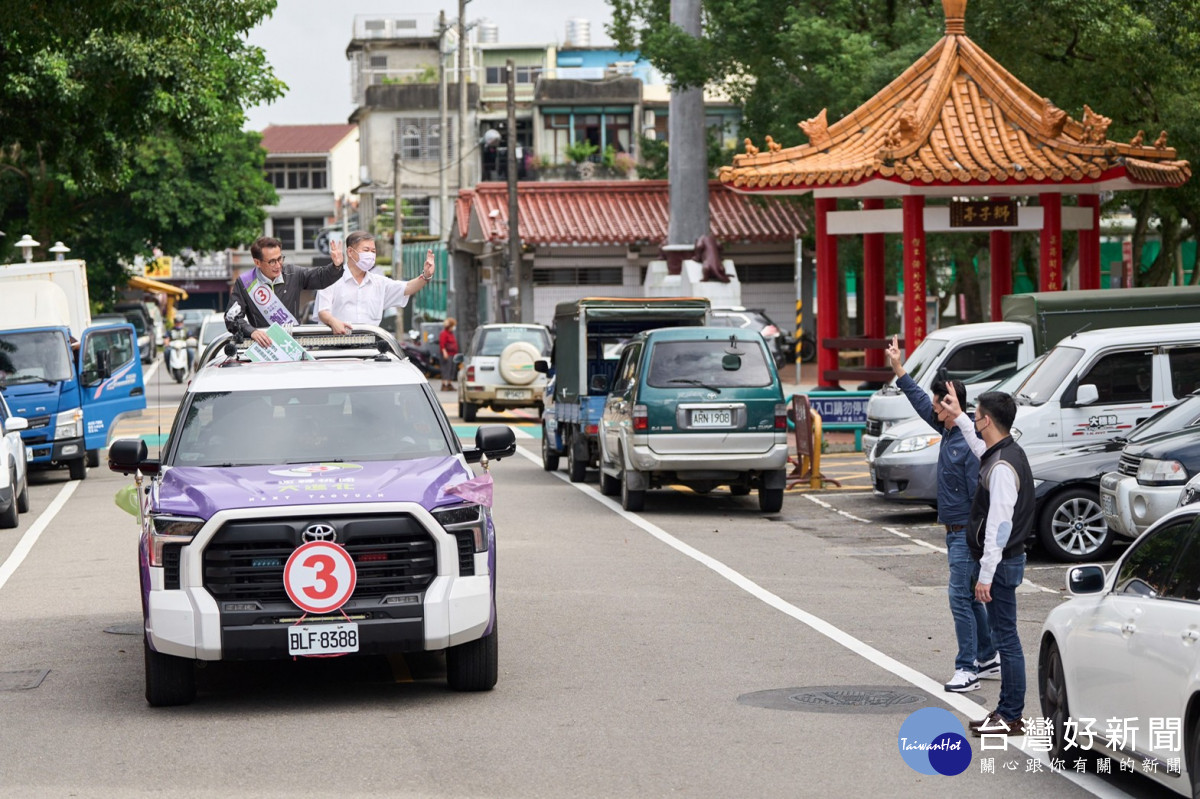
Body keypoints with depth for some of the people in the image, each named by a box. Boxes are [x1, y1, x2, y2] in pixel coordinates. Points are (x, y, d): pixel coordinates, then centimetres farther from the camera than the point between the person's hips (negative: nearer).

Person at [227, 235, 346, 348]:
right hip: (265, 344, -2)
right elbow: (232, 318, -12)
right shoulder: (244, 283, -6)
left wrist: (337, 265, -9)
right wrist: (252, 332, -31)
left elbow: (322, 276, 13)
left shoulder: (292, 273, 5)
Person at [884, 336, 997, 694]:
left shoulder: (968, 443, -21)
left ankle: (968, 669, -4)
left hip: (967, 533, -10)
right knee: (969, 598, 16)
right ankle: (989, 658, 25)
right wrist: (899, 371, 25)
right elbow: (920, 403, 23)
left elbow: (980, 493, -23)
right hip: (955, 531, 10)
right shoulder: (947, 431, 6)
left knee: (961, 598, -8)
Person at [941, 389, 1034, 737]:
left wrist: (986, 574, -23)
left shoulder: (1003, 467, -21)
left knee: (1006, 638, -5)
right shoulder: (1007, 453, 9)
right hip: (1006, 561, 10)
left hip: (1001, 563, -10)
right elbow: (982, 449, 37)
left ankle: (1012, 718, -1)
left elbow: (1000, 525, -24)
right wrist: (959, 418, 43)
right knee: (1005, 638, 14)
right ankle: (1007, 710, 20)